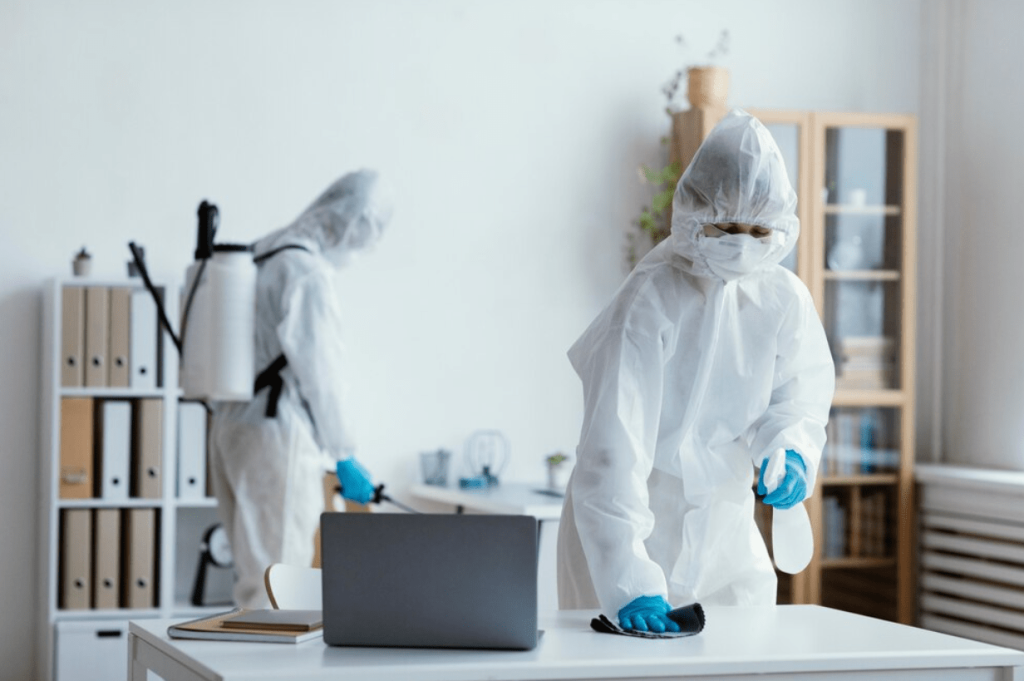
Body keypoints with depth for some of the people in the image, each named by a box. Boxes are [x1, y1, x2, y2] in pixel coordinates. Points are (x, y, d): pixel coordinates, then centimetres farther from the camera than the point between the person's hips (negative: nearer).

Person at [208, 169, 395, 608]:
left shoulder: (260, 254, 12)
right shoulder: (309, 272, -15)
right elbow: (319, 371, -15)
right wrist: (344, 458, -8)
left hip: (231, 421, 9)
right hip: (276, 434, -9)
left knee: (252, 571, 14)